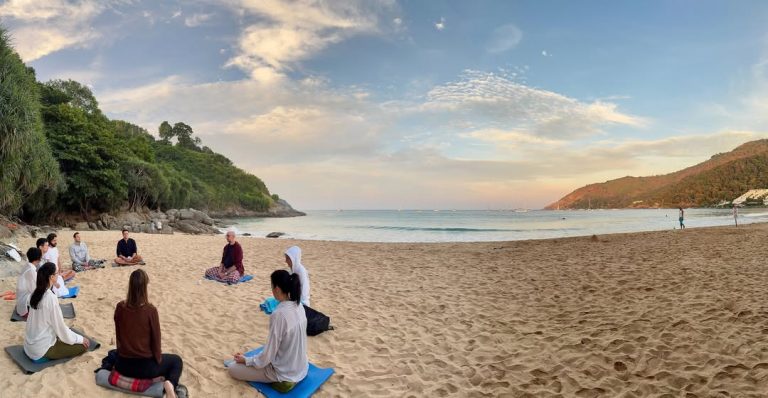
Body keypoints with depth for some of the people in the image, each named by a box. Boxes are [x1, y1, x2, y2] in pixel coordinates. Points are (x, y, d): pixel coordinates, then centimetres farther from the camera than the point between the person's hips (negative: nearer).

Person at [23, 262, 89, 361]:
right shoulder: (51, 298, -25)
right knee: (83, 345, -1)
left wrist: (67, 330, 17)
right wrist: (80, 339, -5)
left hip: (29, 345, 9)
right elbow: (60, 327, -17)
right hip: (42, 350, -9)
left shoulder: (35, 293, -1)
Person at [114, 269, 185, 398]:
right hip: (144, 366, -6)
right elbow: (156, 339, -14)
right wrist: (158, 360, 4)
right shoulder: (150, 310, -24)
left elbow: (118, 335, 4)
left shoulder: (119, 307, -10)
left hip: (122, 364, 6)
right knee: (176, 360, 19)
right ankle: (171, 384, -10)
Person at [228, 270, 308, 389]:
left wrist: (246, 360, -3)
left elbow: (268, 356, -21)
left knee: (232, 369, 5)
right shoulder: (299, 306, -5)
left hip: (284, 373, -8)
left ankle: (281, 381, 1)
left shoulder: (279, 315, -30)